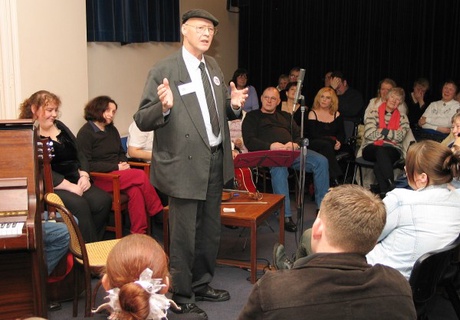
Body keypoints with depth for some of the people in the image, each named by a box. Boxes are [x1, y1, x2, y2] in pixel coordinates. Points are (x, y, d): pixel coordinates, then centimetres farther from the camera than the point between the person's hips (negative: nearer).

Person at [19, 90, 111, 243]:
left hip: (75, 182, 7)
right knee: (79, 205, -33)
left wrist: (84, 175, -1)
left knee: (103, 200, -20)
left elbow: (79, 153, 19)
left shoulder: (60, 126, 20)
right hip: (51, 187, -7)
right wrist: (69, 186, -17)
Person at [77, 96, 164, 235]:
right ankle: (159, 214, -11)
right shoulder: (85, 133, -5)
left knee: (135, 190, -28)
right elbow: (86, 165, -12)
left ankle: (138, 233, -27)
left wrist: (124, 163, 0)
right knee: (141, 176, -25)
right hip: (99, 179, -6)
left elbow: (121, 153, 25)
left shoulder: (112, 130, 17)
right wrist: (116, 167, -15)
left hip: (117, 174, 6)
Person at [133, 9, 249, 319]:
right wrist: (163, 106, -33)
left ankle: (202, 284, 39)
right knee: (184, 236, 5)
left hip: (216, 160, 7)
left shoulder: (213, 66, 9)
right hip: (185, 165, -7)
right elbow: (142, 120, -14)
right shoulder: (163, 71, -13)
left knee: (211, 231, 19)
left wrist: (234, 103, -1)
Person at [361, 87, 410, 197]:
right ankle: (391, 185, -44)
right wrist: (391, 133, -1)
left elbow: (400, 137, -5)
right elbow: (369, 134, -5)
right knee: (380, 152, -36)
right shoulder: (374, 113, 10)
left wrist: (382, 131, -6)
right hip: (371, 148, 0)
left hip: (392, 149, 0)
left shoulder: (402, 117, 13)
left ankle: (384, 191, -40)